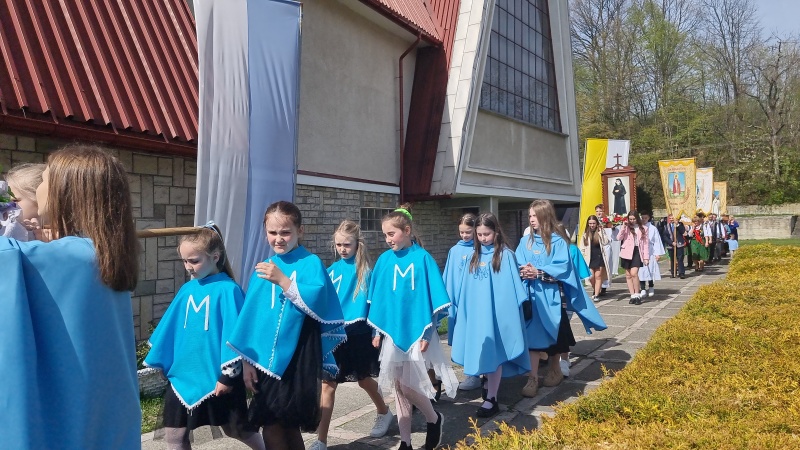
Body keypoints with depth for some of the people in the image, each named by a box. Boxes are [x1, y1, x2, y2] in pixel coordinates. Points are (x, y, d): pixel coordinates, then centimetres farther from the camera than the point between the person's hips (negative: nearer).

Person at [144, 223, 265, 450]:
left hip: (217, 376, -6)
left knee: (236, 428, 12)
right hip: (183, 375, 6)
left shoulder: (227, 290, -15)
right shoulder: (186, 290, 4)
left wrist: (228, 375, -14)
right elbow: (169, 328, 12)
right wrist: (158, 360, 16)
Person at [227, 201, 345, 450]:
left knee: (290, 426, 4)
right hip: (267, 359, 4)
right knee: (271, 425, 8)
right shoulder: (262, 270, 8)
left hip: (299, 358, -4)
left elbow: (318, 300, -21)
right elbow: (250, 317, 9)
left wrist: (282, 280, -25)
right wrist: (247, 361, 6)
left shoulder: (311, 263, -4)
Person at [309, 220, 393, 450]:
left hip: (358, 334, -2)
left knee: (364, 380, 16)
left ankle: (384, 413, 45)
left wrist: (376, 332, -7)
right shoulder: (332, 270, 1)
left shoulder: (365, 271, -8)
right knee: (328, 385, 0)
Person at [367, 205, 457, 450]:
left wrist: (427, 333, -10)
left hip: (416, 331, -4)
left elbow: (432, 299, -7)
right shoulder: (384, 260, 2)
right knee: (397, 386, 9)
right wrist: (377, 331, 8)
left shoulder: (423, 258, -9)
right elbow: (377, 298, 9)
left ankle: (434, 419, 24)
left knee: (408, 385, -5)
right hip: (392, 331, 4)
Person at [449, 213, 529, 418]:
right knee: (483, 352, 14)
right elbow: (466, 286, 14)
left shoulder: (505, 255, -6)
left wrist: (514, 310, -12)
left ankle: (491, 399, 4)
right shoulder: (474, 256, 11)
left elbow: (512, 286, -8)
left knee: (493, 353, -2)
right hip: (475, 313, 5)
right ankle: (489, 387, 31)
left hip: (496, 312, -5)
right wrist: (458, 308, 13)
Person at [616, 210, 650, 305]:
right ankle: (633, 296, 13)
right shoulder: (625, 227, 7)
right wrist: (623, 226, -13)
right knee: (628, 275, 5)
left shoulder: (642, 229, 8)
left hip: (637, 252, -2)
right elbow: (619, 238, -8)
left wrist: (646, 257, 1)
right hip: (627, 252, 2)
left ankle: (637, 295, -5)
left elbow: (646, 243, 7)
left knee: (634, 273, -16)